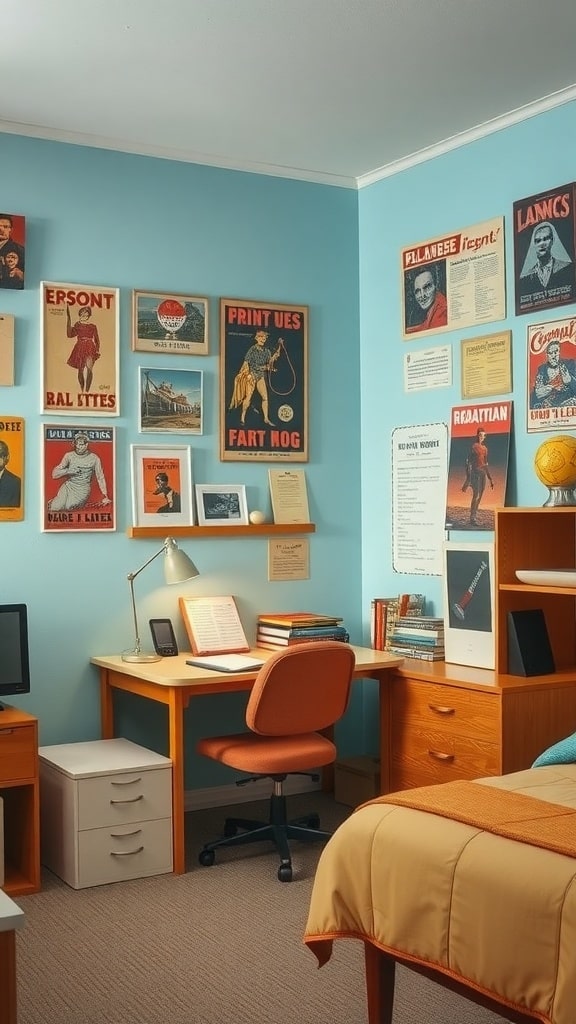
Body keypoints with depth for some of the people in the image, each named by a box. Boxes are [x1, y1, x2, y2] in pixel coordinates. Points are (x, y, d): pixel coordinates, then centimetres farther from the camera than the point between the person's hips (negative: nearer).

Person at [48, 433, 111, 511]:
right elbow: (55, 474, 2)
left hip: (82, 490, -1)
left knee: (67, 507, -26)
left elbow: (100, 478, 8)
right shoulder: (69, 456, 1)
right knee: (54, 508, -20)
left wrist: (105, 496, 4)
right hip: (68, 487, 1)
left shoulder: (94, 458, -1)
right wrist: (68, 471, -15)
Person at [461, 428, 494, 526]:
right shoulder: (474, 447, -7)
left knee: (479, 496, 7)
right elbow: (468, 462, -11)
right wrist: (468, 477, -17)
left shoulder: (485, 448, 15)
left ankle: (474, 516, 12)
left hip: (483, 473, 8)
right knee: (476, 495, -14)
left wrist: (490, 478, 20)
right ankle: (472, 518, -14)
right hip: (475, 473, -8)